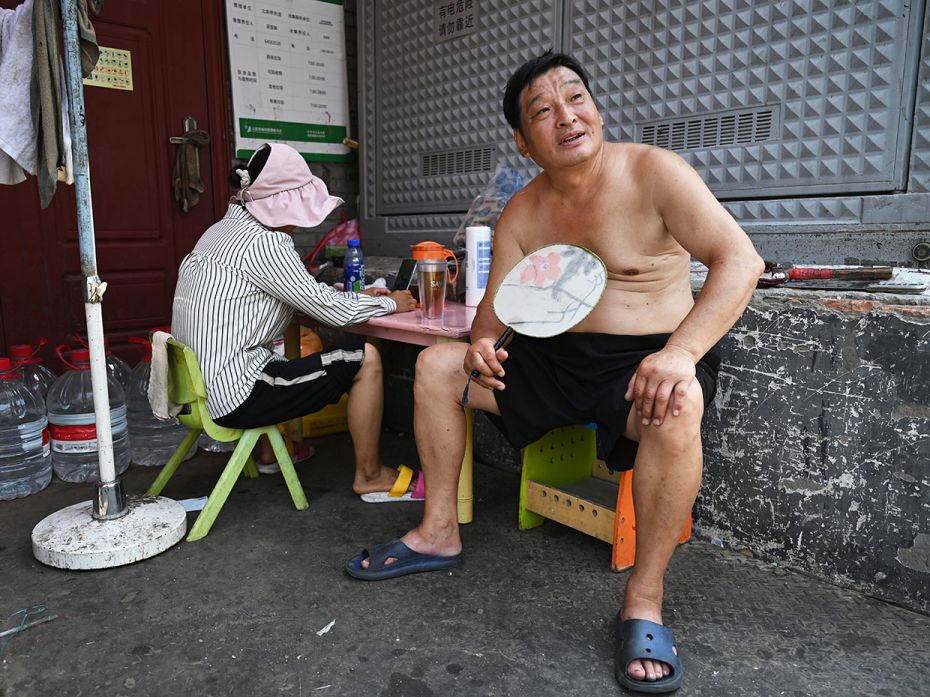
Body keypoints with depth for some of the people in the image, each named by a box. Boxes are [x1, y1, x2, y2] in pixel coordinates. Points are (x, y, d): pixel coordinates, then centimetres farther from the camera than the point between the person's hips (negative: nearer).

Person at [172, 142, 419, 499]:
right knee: (366, 359, -6)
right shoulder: (262, 242, -18)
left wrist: (357, 297, 15)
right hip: (231, 395, -10)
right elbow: (329, 310, -15)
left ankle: (268, 454, 40)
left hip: (198, 386, 10)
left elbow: (305, 291, 18)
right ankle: (370, 475, 8)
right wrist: (389, 303, 1)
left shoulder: (223, 230, 11)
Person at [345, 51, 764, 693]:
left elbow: (740, 260, -20)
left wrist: (681, 351, -34)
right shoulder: (521, 213, 5)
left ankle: (645, 599, -20)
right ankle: (439, 533, 9)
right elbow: (497, 302, 9)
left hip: (648, 359, -5)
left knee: (676, 408, -40)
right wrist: (483, 339, -16)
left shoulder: (653, 172, -11)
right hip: (559, 359, 6)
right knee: (436, 365, -1)